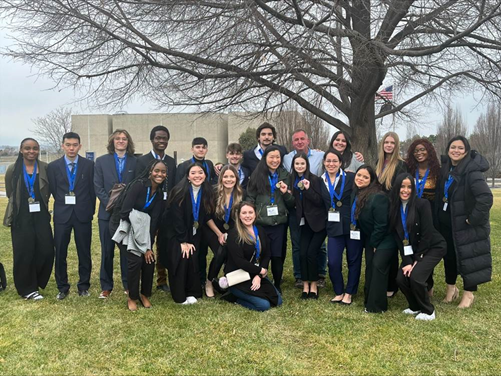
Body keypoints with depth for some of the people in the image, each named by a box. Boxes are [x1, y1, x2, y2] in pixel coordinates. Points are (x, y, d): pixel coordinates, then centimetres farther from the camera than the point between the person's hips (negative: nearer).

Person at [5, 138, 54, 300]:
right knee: (24, 253, 2)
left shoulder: (45, 168, -1)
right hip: (21, 218, -1)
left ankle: (35, 282, 21)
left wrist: (40, 203, 7)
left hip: (41, 217, 1)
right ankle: (27, 289, 17)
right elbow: (10, 193, 11)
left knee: (46, 251, -2)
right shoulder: (13, 170, -1)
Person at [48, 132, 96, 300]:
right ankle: (62, 287, 20)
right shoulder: (53, 166, 2)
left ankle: (84, 286, 20)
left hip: (83, 215, -1)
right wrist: (65, 204, 7)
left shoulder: (89, 165, 1)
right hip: (62, 215, 1)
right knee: (60, 253, 6)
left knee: (84, 253, 6)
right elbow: (53, 191, 6)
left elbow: (92, 190, 4)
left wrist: (90, 210, 3)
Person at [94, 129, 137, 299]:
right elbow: (98, 187, 1)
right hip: (108, 212, 1)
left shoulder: (135, 162, 5)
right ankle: (106, 287, 16)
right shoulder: (101, 161, 6)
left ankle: (128, 285, 16)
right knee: (107, 251, 6)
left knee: (127, 251, 5)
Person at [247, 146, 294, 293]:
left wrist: (286, 193, -10)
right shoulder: (257, 175, 2)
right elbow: (250, 198, 3)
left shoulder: (285, 176, 8)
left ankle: (277, 286, 23)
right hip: (260, 223, -1)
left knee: (278, 256, 5)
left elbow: (292, 204, 9)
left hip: (279, 223, 1)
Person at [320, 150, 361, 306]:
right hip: (334, 227, 2)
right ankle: (338, 292, 20)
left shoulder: (350, 177, -5)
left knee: (354, 260, 8)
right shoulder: (320, 181, 6)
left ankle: (349, 293, 24)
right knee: (333, 262, -2)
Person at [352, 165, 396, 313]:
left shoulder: (378, 197, -25)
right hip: (370, 240, 8)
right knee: (370, 268, 10)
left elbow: (381, 224, -23)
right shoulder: (356, 194, 0)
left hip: (384, 240, -8)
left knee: (378, 266, -14)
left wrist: (374, 244, -14)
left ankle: (376, 306, -5)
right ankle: (369, 301, 21)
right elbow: (355, 219, 11)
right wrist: (370, 243, 8)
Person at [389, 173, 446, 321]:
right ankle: (415, 306, 17)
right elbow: (398, 236, -5)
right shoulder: (395, 207, -4)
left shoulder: (422, 204, -19)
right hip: (413, 250, 5)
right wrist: (407, 261, -12)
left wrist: (417, 260, -16)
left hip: (433, 247, -5)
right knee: (401, 278, -11)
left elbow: (427, 234, -19)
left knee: (416, 276, -22)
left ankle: (428, 311, 3)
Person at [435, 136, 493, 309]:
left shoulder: (472, 171, -21)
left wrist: (473, 218, -23)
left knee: (468, 257, 4)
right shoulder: (446, 168, 2)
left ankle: (469, 293, 20)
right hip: (447, 223, 7)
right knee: (449, 255, 16)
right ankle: (451, 287, 33)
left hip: (467, 224, -7)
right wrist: (438, 217, 11)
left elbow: (486, 197, -29)